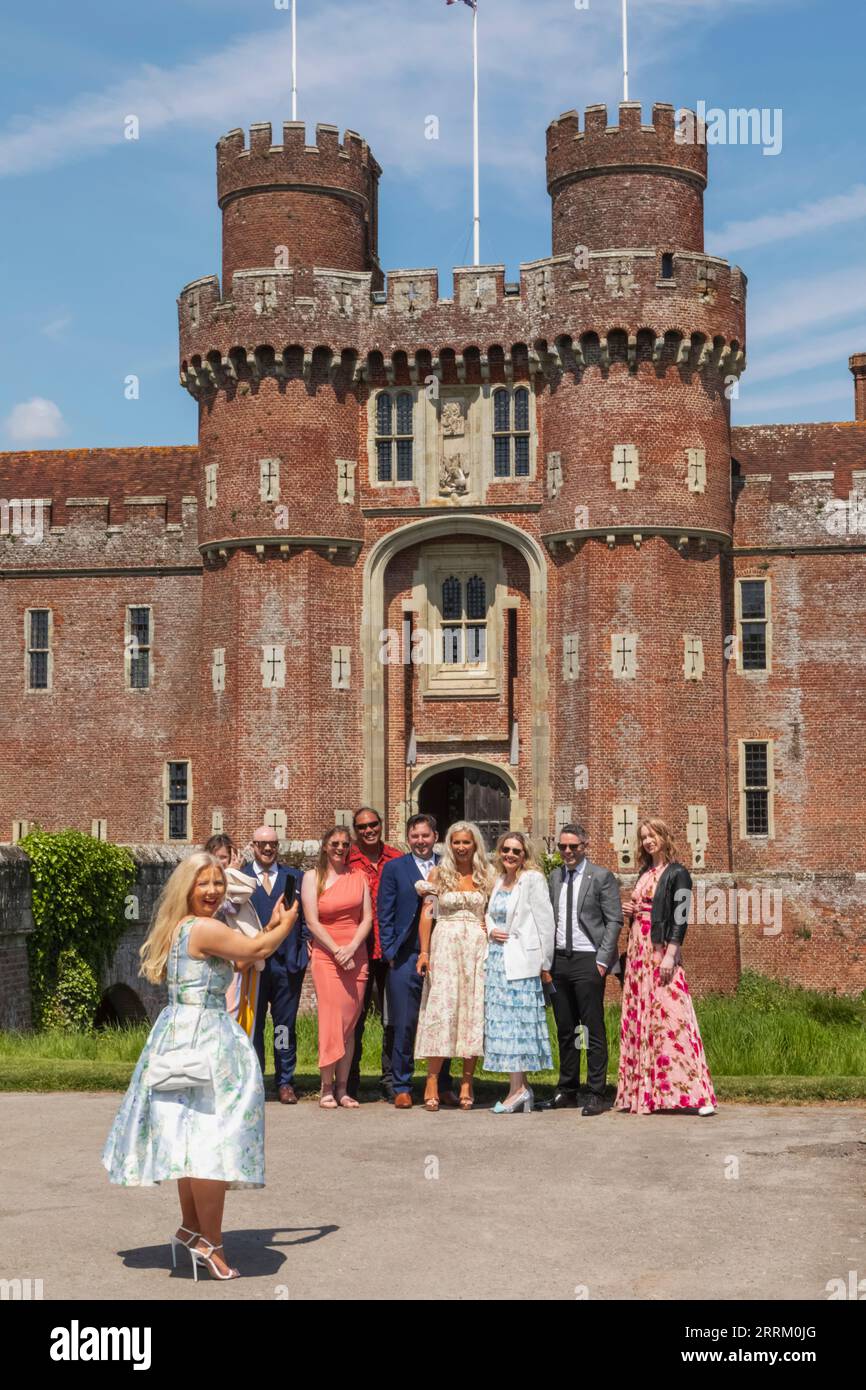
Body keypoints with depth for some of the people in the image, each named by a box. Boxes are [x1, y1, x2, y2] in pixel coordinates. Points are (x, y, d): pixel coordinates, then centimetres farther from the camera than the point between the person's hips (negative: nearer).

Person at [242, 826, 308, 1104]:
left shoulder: (295, 877, 12)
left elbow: (305, 918, 10)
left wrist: (304, 952, -1)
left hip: (287, 963, 1)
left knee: (286, 1025, 5)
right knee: (252, 1025, 4)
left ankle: (285, 1082, 13)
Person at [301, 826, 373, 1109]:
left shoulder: (358, 876, 10)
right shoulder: (313, 877, 3)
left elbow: (367, 917, 5)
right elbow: (312, 921, -4)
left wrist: (351, 948, -10)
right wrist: (337, 951, -11)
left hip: (356, 956, 3)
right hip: (326, 956, -3)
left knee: (349, 1024, 3)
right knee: (331, 1020, -9)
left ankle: (342, 1088, 7)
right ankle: (327, 1088, -3)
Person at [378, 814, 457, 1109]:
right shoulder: (394, 868, 5)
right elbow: (385, 915, 3)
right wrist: (390, 952, -4)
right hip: (406, 958, -1)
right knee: (404, 1026, 1)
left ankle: (442, 1086, 17)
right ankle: (402, 1088, 9)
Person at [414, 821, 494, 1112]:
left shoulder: (485, 876, 9)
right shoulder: (439, 874, 6)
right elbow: (426, 914, 2)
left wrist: (491, 939, -5)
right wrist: (424, 952, -6)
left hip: (477, 947, 2)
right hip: (445, 945, -1)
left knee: (473, 1011, 0)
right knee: (441, 1009, -7)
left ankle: (467, 1083, 7)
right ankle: (432, 1084, -5)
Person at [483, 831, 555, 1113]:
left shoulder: (533, 879, -7)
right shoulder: (499, 882, 14)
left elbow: (546, 922, -8)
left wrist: (545, 964, -7)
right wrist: (491, 930, 2)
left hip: (521, 960, -7)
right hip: (497, 958, 7)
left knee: (516, 1021, -7)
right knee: (501, 1022, 6)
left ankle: (517, 1089, -3)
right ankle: (521, 1087, 12)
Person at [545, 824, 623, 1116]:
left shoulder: (601, 877, -3)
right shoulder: (554, 878, 13)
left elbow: (614, 920, -6)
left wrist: (603, 960, -12)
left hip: (588, 960, -6)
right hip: (559, 960, 6)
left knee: (593, 1029, -3)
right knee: (565, 1029, 11)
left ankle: (596, 1094, 1)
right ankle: (567, 1090, 19)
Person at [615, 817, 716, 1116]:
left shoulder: (677, 873, -4)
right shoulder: (643, 873, 17)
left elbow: (680, 918, -11)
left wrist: (670, 954, -20)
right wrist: (630, 911, 4)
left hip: (662, 951, -7)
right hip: (638, 950, 7)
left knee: (670, 1017, -12)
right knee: (638, 1019, 6)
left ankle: (697, 1093, -11)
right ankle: (642, 1092, 11)